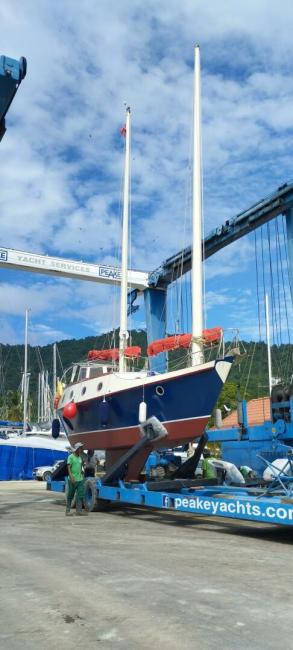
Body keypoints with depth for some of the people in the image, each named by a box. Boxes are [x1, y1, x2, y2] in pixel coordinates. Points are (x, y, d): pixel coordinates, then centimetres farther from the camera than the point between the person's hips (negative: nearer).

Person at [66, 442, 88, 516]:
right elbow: (68, 467, -15)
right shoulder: (71, 457, -8)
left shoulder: (80, 457, 14)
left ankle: (79, 510, 1)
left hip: (80, 479, 7)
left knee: (80, 495, 0)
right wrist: (71, 477, -23)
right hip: (73, 480, -6)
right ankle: (68, 510, 12)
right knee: (70, 495, 3)